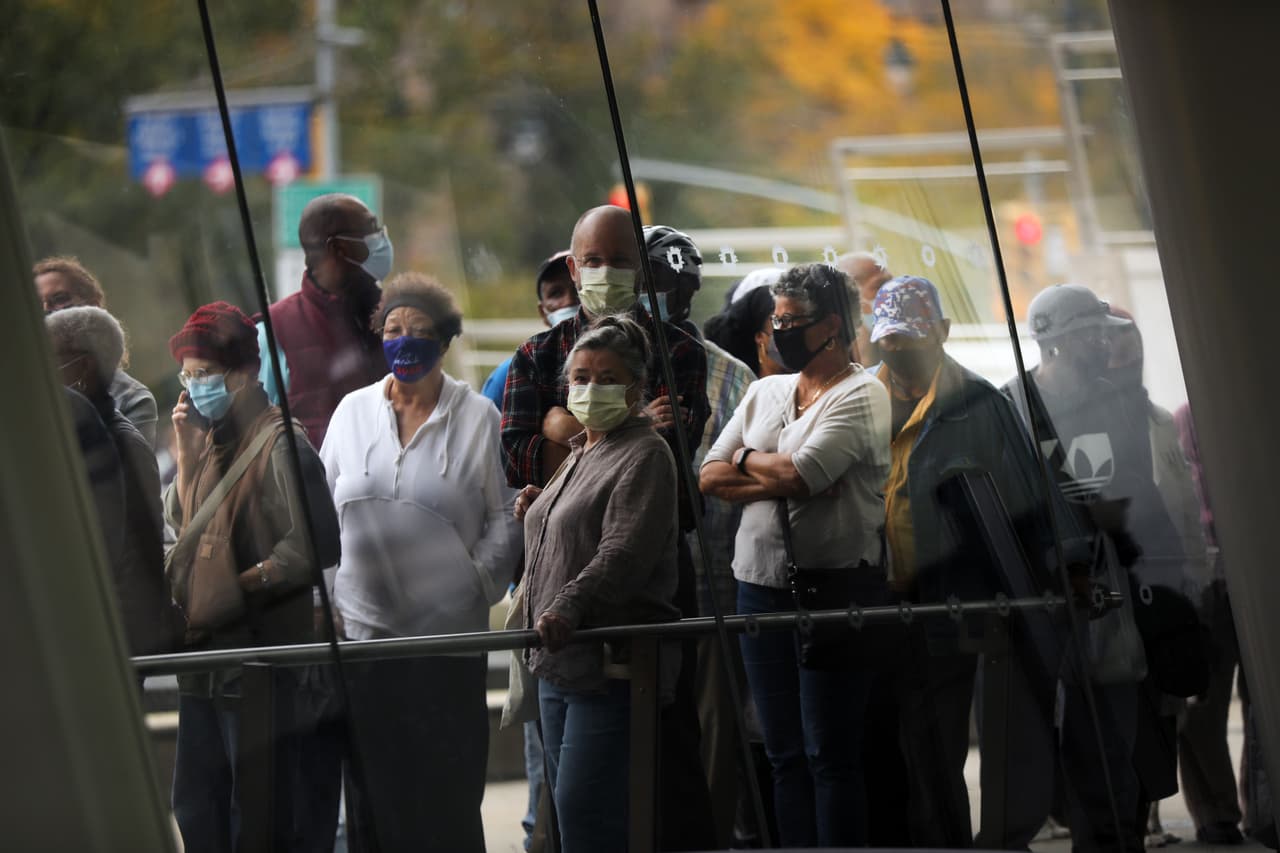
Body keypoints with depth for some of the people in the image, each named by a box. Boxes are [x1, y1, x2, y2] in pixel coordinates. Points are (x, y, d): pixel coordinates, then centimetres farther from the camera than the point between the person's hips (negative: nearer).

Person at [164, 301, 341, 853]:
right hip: (205, 662, 9)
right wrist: (187, 451, 4)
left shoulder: (278, 443, -13)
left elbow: (312, 547, -21)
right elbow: (182, 526, 15)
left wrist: (238, 590, -16)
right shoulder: (213, 439, 13)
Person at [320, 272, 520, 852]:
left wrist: (478, 580, -5)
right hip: (362, 629, 2)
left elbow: (505, 515, 5)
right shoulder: (353, 411, 10)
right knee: (372, 782, 3)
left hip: (448, 635, -2)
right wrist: (326, 593, 6)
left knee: (448, 789, -1)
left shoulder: (477, 417, 2)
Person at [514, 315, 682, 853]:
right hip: (560, 661, 10)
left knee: (583, 809, -15)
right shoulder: (579, 454, 21)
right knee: (566, 805, 11)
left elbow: (624, 552, -24)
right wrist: (536, 511, 15)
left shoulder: (644, 456, -9)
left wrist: (569, 606, -38)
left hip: (610, 666, -10)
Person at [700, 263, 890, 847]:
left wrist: (746, 459, 0)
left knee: (831, 754, -5)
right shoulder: (764, 393, 15)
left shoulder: (861, 396, -6)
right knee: (784, 754, 8)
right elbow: (710, 477, 6)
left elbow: (799, 473, -18)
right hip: (761, 584, 7)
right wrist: (782, 480, -8)